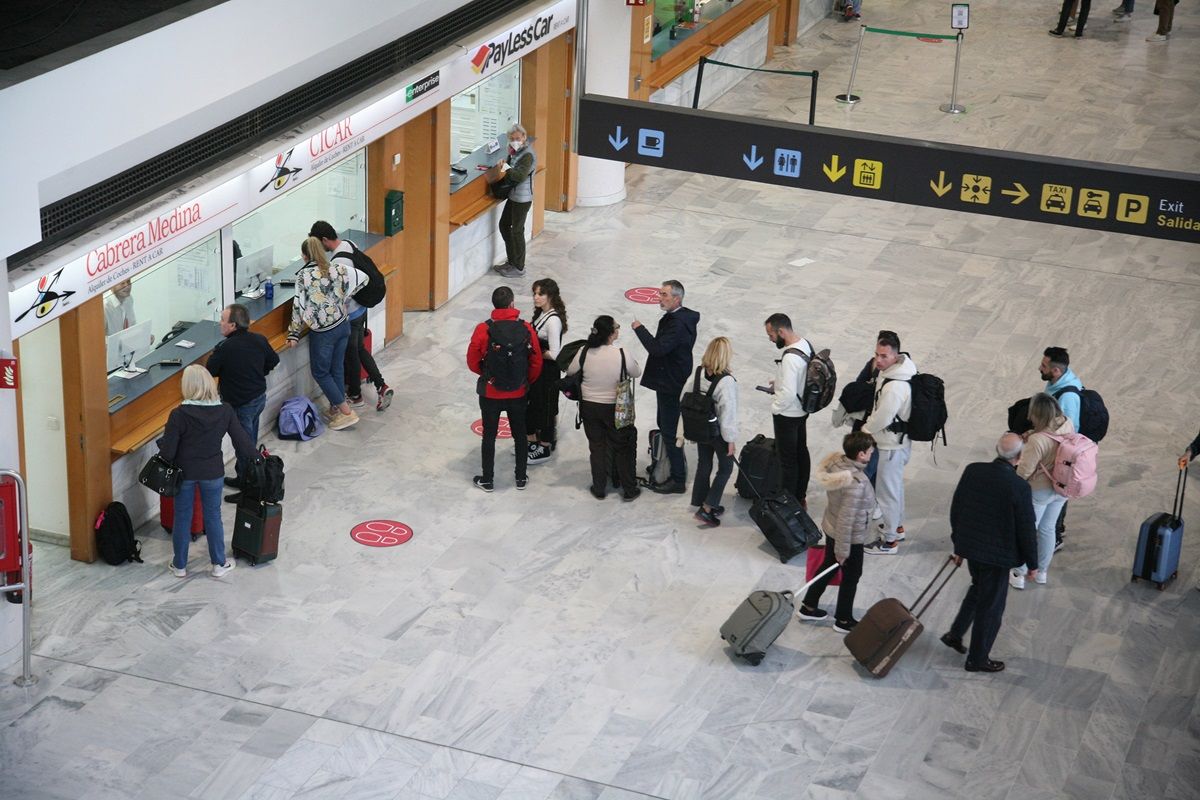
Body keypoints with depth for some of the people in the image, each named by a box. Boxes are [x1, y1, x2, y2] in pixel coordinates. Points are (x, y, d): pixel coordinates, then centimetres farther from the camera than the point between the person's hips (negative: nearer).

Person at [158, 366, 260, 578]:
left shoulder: (179, 415, -23)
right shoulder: (225, 411, -16)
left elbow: (167, 451, -19)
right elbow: (242, 441, -7)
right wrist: (255, 457, 11)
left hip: (185, 472, -2)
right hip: (213, 472, 2)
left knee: (182, 517, 15)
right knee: (213, 516, 18)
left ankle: (179, 565, 29)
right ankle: (219, 564, 29)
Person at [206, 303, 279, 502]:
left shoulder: (225, 349, -25)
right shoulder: (259, 340, -4)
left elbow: (209, 372, -12)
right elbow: (274, 360, 11)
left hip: (241, 405, -8)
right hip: (260, 396, 8)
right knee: (249, 442, 22)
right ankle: (242, 478, 39)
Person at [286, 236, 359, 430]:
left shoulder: (303, 276, -14)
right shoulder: (339, 269, -4)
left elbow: (299, 306, -12)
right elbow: (346, 294, -3)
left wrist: (294, 333, -5)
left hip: (323, 332, -5)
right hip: (343, 325, 5)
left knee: (320, 372, 9)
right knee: (337, 368, 18)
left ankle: (346, 411, 4)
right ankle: (336, 409, 26)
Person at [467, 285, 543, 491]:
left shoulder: (483, 330, -17)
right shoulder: (527, 329, -12)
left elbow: (473, 362, -7)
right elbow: (536, 363, -4)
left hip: (490, 394, -2)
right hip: (519, 394, 2)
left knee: (489, 435, 13)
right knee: (520, 434, 19)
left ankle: (487, 480, 22)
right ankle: (521, 478, 30)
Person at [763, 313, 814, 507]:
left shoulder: (790, 358, -31)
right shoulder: (806, 344, -2)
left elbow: (788, 394, -33)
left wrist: (775, 407, -15)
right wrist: (779, 383, 10)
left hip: (787, 415, -9)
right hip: (803, 410, 9)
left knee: (787, 460, 5)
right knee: (801, 453, 20)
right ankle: (801, 496, 34)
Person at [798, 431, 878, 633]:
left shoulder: (837, 462, -12)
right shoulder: (856, 482, -36)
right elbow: (846, 519, -30)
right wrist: (843, 550, -19)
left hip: (830, 528, 8)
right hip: (851, 538, -8)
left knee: (828, 567, 27)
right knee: (850, 577, 15)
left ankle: (808, 607, 41)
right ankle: (843, 620, 33)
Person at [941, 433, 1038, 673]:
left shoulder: (972, 471, -8)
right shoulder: (1019, 487, -23)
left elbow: (955, 510, 3)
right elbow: (1026, 529, -15)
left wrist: (959, 545, 16)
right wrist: (1032, 563, 0)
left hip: (970, 545, 5)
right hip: (997, 554, -5)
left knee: (978, 588, 31)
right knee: (991, 606, 12)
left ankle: (955, 633, 32)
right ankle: (978, 659, 24)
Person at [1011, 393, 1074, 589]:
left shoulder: (1037, 441, -36)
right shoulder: (1067, 425, -16)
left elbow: (1024, 472, -25)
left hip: (1039, 491, -6)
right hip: (1061, 488, 6)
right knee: (1047, 529, 24)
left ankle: (1019, 575, 28)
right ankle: (1041, 571, 39)